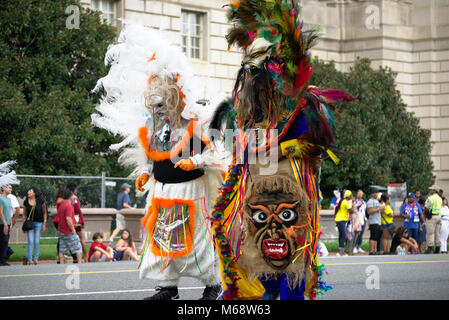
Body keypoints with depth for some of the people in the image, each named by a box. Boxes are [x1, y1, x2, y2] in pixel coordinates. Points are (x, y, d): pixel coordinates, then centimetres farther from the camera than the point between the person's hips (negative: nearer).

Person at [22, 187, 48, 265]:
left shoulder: (40, 201, -3)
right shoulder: (26, 202, 2)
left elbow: (45, 213, 3)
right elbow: (24, 214, 8)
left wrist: (44, 224, -1)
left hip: (38, 223, -1)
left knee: (37, 242, 1)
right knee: (30, 241, -6)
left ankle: (35, 259, 8)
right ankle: (29, 259, -2)